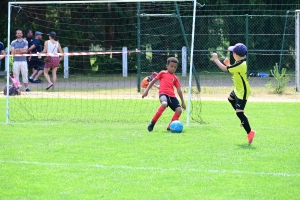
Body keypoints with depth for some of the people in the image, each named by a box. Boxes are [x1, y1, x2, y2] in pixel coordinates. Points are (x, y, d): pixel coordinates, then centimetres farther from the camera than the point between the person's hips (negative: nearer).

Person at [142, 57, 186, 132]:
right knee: (164, 104, -37)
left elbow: (179, 90, 22)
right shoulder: (163, 73, 13)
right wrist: (147, 90, 9)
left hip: (172, 95, 5)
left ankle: (170, 126, 4)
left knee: (179, 110, -12)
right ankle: (152, 123, -26)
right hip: (163, 93, -5)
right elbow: (153, 81, 17)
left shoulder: (175, 78, 21)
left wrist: (183, 102, 21)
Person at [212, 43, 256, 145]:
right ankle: (243, 118, 34)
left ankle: (249, 132, -15)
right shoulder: (242, 62, 1)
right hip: (238, 89, 11)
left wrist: (216, 59, -13)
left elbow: (224, 69, -26)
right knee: (231, 98, 34)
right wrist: (228, 64, -2)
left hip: (242, 92, -11)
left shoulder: (240, 65, -30)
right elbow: (233, 72, 13)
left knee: (239, 112, -14)